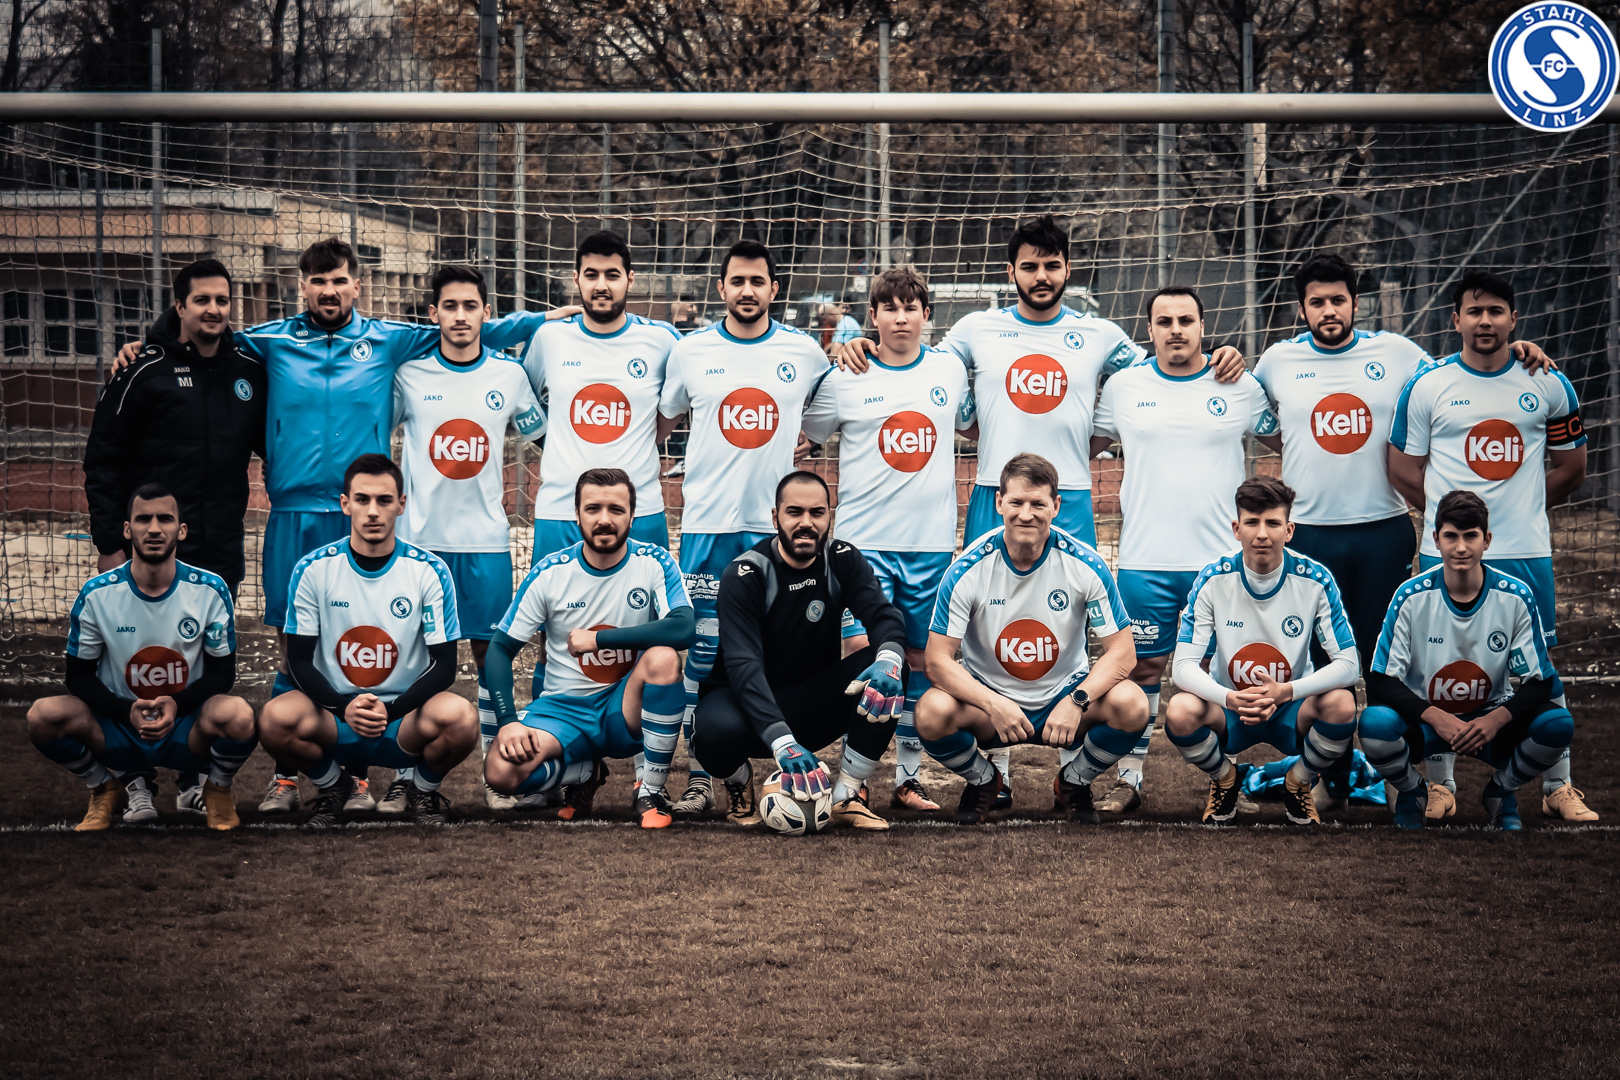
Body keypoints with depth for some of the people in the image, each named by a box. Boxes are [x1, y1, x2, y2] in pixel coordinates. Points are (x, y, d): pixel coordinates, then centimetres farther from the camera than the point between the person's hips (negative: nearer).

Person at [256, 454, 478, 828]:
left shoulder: (430, 571, -4)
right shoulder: (313, 569, -3)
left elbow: (444, 664, -4)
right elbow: (300, 660, -2)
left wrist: (391, 710, -22)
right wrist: (344, 708, -22)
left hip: (405, 716, 0)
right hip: (332, 718, 1)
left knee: (460, 718, -33)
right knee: (276, 718, -32)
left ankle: (424, 789, 3)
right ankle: (332, 786, 3)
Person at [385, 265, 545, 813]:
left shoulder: (509, 375, 4)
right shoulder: (408, 374, 1)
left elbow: (540, 438, 17)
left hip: (487, 536, 1)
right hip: (421, 535, -1)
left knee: (490, 652, 2)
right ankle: (405, 773, 7)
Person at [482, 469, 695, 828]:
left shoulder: (653, 563, -7)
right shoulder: (550, 572, -5)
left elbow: (684, 628, -25)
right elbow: (501, 649, -1)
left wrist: (596, 638, -22)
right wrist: (508, 721, -17)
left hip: (627, 712, -1)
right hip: (563, 709, 1)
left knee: (663, 659, -34)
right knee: (500, 771, -28)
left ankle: (651, 790, -14)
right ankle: (586, 773, 8)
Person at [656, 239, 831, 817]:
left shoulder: (805, 352, 4)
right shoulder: (690, 351, 5)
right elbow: (659, 422, 18)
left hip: (779, 525, 0)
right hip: (707, 524, 0)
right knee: (701, 654, -2)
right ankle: (699, 777, 3)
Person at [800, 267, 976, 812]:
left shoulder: (950, 370, 6)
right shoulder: (843, 378, -1)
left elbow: (976, 428, 24)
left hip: (932, 541, 3)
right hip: (864, 538, -2)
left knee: (919, 659, 9)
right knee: (862, 651, -13)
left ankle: (908, 778, 18)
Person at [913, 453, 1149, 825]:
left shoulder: (1085, 565, -13)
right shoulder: (968, 569, -15)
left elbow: (1122, 651, -11)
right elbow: (938, 661, -16)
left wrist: (1077, 701, -29)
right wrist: (993, 705, -32)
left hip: (1065, 698, 1)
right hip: (988, 696, -1)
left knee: (1131, 704, -29)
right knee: (932, 712, -33)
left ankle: (1075, 782, 4)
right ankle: (982, 781, 4)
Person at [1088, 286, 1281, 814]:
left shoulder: (1241, 387, 3)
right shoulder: (1123, 386, 5)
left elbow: (1286, 442, 14)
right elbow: (1085, 446, 17)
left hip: (1222, 559, 0)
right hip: (1144, 559, 0)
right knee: (1142, 668, 3)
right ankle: (1129, 778, 10)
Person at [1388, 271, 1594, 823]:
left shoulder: (1549, 385, 4)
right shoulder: (1426, 386, 1)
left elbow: (1570, 469, 14)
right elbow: (1403, 469, 9)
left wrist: (1520, 505, 10)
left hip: (1527, 550, 1)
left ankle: (1558, 787, 14)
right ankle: (1441, 784, 16)